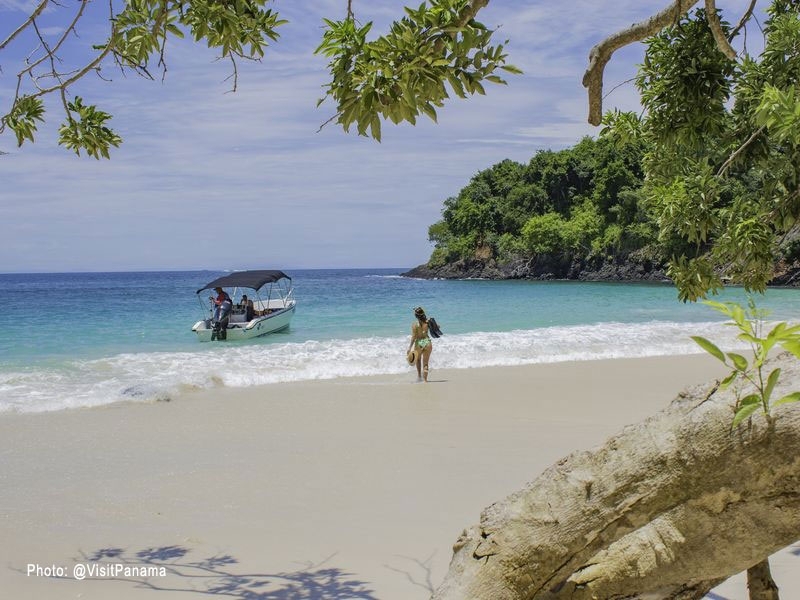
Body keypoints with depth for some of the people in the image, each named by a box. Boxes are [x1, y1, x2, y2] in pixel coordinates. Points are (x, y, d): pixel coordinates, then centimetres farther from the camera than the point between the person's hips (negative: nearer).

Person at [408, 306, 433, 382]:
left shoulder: (414, 324, -13)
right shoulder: (427, 321, -5)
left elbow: (413, 337, -15)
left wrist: (410, 347, -10)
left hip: (419, 343, -2)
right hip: (427, 342, 2)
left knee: (418, 359, 27)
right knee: (425, 362, 10)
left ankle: (419, 375, 24)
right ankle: (425, 379, 6)